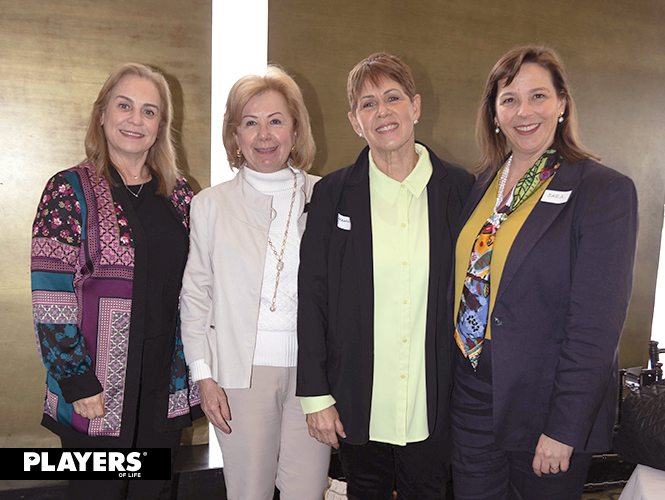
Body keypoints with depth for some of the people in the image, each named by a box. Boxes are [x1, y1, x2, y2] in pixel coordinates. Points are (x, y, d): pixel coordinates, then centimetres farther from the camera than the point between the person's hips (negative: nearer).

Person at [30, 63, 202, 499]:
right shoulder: (70, 190, -6)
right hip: (95, 390, -4)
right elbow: (51, 299, -10)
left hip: (167, 382, 4)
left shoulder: (178, 193, 7)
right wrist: (78, 382, -14)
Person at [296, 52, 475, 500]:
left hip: (434, 403, 0)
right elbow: (312, 298, -3)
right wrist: (316, 395, -5)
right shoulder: (333, 194, -3)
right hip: (359, 403, 0)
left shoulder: (459, 189, -2)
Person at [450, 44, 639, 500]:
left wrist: (563, 429, -17)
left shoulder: (606, 191, -13)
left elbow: (596, 325, -17)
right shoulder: (485, 184, 6)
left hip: (545, 405, -5)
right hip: (472, 397, 5)